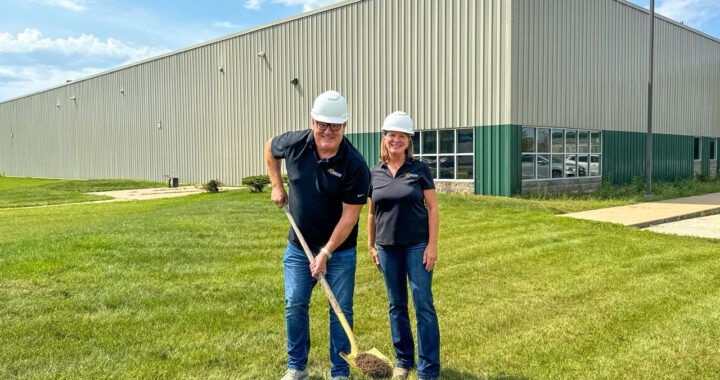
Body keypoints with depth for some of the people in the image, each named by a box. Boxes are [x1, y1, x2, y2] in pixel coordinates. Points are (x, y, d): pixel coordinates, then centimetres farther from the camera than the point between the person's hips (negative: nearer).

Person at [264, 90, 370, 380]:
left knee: (341, 311, 4)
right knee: (295, 305, 9)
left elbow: (350, 214, -19)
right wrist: (277, 185, 10)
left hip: (339, 251, -3)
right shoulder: (295, 143, -8)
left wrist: (326, 253, -20)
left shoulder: (354, 165, -20)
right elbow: (270, 148, 16)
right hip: (298, 246, 3)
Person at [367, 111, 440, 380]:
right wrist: (371, 245, 11)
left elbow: (432, 208, -3)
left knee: (423, 305, -2)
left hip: (417, 245, -3)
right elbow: (372, 213, 12)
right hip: (388, 247, 3)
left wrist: (432, 244, -9)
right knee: (397, 305, 12)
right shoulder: (375, 173, 5)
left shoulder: (420, 169, -3)